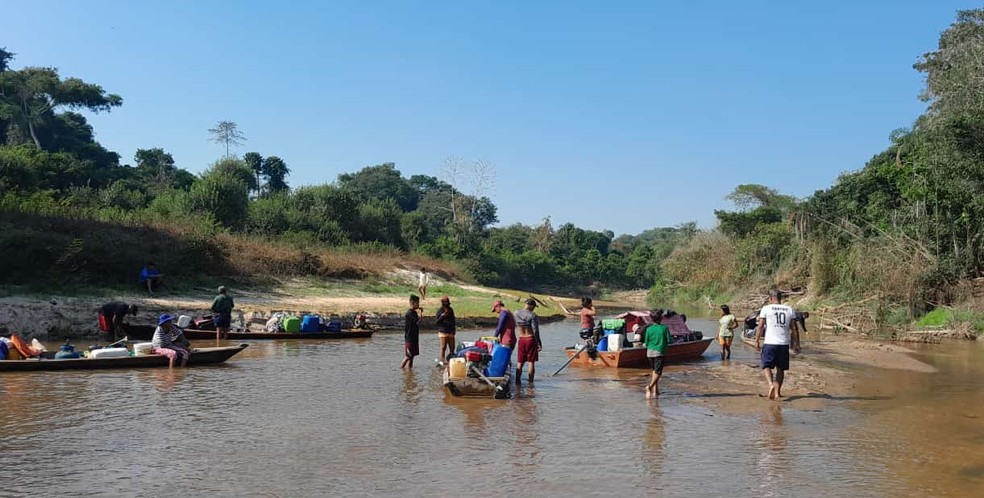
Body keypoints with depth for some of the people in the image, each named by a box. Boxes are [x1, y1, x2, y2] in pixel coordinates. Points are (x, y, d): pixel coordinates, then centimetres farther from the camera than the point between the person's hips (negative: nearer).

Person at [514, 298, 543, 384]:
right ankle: (530, 382, 6)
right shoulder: (532, 315, -12)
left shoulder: (516, 314, 1)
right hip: (531, 339, -3)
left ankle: (517, 381, 6)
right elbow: (535, 331, -14)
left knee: (520, 363, 9)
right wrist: (539, 343, -9)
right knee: (531, 362, 5)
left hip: (521, 339, 4)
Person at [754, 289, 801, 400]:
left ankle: (771, 384, -22)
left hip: (770, 343, -3)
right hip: (784, 344, 3)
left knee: (766, 366, 3)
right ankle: (777, 392, 14)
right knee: (780, 369, 13)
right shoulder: (790, 310, 9)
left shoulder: (766, 308, -1)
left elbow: (760, 326, -3)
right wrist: (796, 344, 13)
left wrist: (757, 341, 3)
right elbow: (794, 329, 8)